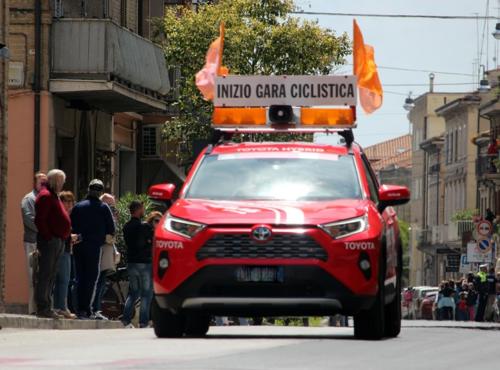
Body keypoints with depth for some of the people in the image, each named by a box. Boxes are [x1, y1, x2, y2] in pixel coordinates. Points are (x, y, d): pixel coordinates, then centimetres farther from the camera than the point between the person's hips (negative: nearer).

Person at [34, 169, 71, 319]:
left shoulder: (53, 196, 22)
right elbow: (39, 220, -18)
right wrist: (48, 237, -19)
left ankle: (47, 308, 15)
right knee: (45, 274, -9)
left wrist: (65, 236, 16)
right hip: (49, 241, -10)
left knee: (51, 276, 11)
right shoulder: (45, 196, -9)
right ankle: (42, 308, -11)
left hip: (58, 242, 10)